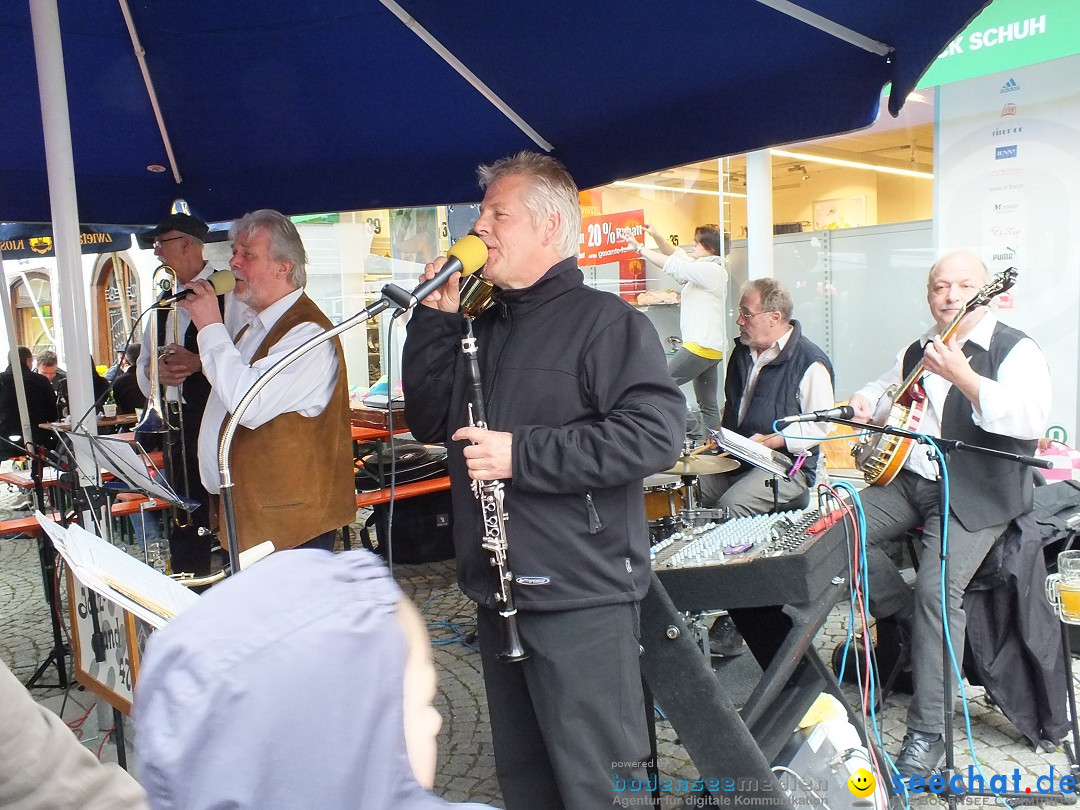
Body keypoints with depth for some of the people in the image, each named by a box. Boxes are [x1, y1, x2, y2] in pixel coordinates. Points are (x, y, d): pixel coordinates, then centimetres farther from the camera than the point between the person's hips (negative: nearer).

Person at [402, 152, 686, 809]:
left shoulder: (606, 321, -10)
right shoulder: (484, 328, 14)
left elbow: (658, 433, -22)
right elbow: (429, 421, 13)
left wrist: (522, 454, -22)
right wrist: (433, 320, 2)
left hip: (580, 601, -7)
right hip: (497, 593, 8)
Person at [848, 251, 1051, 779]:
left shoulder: (1014, 350, -7)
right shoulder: (918, 351, 13)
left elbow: (1031, 420, -25)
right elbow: (887, 384, 34)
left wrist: (960, 375, -33)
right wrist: (867, 399, 9)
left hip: (977, 495, -7)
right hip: (910, 478, 7)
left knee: (936, 589, -25)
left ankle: (928, 737, -13)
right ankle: (914, 626, 8)